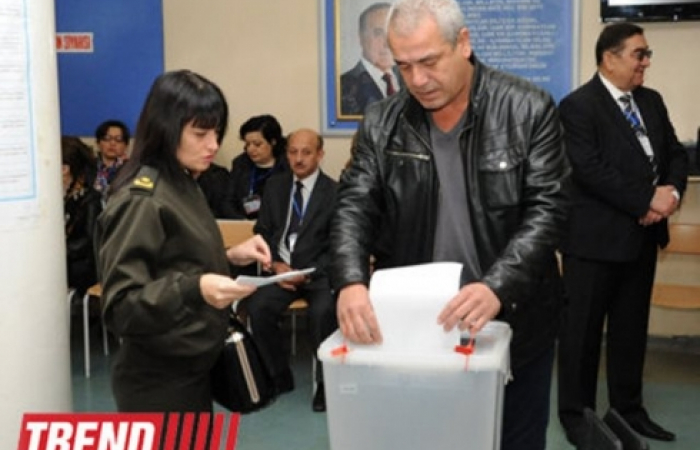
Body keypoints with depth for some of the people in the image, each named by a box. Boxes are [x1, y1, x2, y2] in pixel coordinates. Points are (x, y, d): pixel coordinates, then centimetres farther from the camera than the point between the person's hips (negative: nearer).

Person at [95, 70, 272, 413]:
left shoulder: (184, 186, 6)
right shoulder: (141, 201, -19)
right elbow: (120, 307, -22)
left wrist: (230, 257, 2)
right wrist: (194, 290, -36)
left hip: (191, 369, 9)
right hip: (159, 380, -8)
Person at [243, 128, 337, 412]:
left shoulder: (334, 192, -1)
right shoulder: (275, 186, 12)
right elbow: (263, 231, 13)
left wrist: (309, 272, -17)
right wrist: (276, 263, -5)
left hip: (319, 272, -3)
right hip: (282, 268, 4)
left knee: (323, 312, -34)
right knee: (257, 307, -25)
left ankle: (325, 381, -12)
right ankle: (279, 376, -3)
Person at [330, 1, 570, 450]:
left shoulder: (529, 109, -9)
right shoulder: (381, 123, -1)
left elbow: (547, 209, -14)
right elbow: (355, 207, -4)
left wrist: (497, 288, -29)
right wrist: (351, 282, -24)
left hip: (513, 325, -2)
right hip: (411, 327, 2)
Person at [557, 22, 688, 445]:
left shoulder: (651, 100, 12)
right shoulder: (579, 106, -11)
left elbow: (675, 154, 12)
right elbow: (591, 170, -20)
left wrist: (672, 191, -9)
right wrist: (646, 202, -17)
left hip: (642, 235, 7)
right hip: (596, 237, -7)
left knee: (632, 327, 15)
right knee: (583, 329, 4)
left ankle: (628, 408, 28)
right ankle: (575, 413, 17)